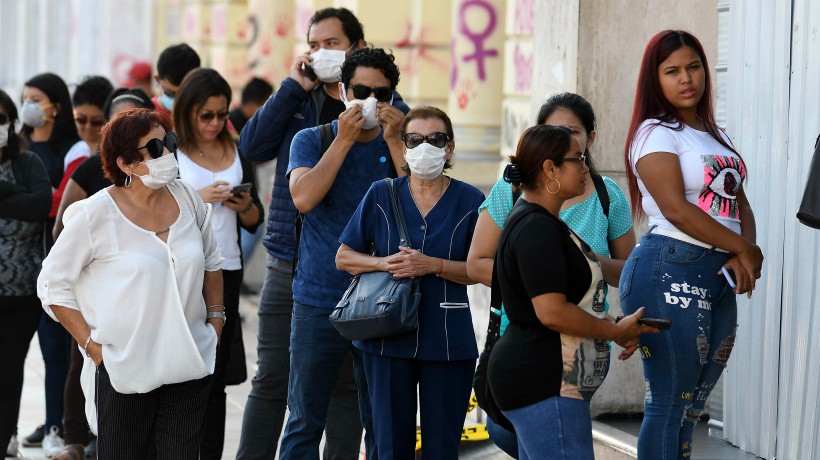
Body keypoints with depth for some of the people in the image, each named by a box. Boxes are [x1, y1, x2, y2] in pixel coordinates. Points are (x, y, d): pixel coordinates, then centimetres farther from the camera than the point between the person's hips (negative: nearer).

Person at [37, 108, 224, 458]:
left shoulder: (188, 199, 3)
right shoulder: (95, 215, -11)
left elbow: (211, 262, 19)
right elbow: (53, 284, -4)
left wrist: (216, 318, 10)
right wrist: (92, 345, -9)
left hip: (191, 365, 4)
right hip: (125, 370, -4)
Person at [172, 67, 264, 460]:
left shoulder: (237, 152, 11)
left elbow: (254, 221, 17)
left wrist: (245, 206, -4)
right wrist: (197, 199, -17)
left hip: (226, 272, 4)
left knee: (215, 374, 6)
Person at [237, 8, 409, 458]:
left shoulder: (386, 106, 1)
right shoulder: (296, 100, 12)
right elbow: (252, 146, -4)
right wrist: (294, 85, -5)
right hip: (289, 264, 2)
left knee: (347, 383, 7)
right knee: (271, 379, 6)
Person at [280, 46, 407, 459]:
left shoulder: (398, 144, 7)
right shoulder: (312, 141, 4)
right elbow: (303, 198, -14)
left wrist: (393, 141, -11)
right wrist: (344, 139, -12)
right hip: (319, 303, -1)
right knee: (305, 422, 3)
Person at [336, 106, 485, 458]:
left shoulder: (469, 201, 1)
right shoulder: (381, 195, 5)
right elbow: (344, 258, 6)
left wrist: (431, 265, -17)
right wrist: (384, 263, -13)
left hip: (448, 339, -1)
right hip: (389, 336, 1)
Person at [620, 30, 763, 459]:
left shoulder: (715, 135, 20)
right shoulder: (656, 132, -5)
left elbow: (740, 205, 16)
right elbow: (677, 210, -15)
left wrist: (744, 255, -5)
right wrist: (746, 250, -8)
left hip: (718, 276, 8)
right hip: (669, 270, -8)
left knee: (691, 406, 9)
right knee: (669, 402, -6)